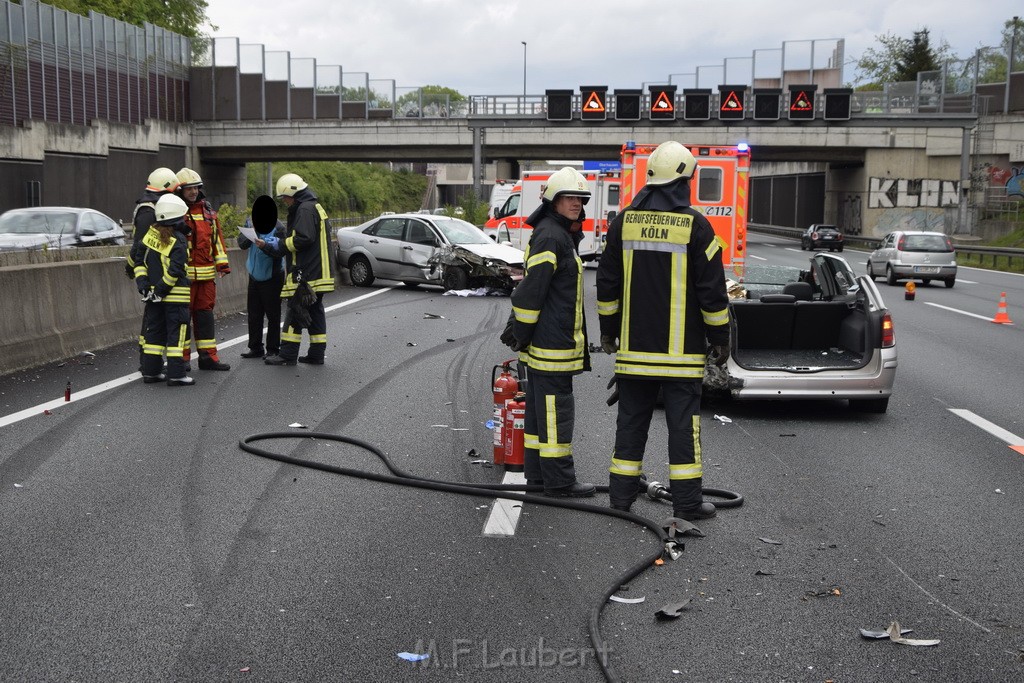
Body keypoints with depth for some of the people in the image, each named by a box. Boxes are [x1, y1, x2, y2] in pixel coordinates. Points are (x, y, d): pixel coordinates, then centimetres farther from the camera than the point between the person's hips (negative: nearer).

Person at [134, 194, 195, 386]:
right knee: (177, 334, -1)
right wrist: (162, 290, -12)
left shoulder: (150, 234, 6)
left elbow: (140, 261, 8)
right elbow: (174, 271, -18)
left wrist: (143, 285, 7)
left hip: (154, 294, 7)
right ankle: (176, 374, -2)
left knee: (154, 331, 14)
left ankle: (151, 371, 18)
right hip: (176, 296, -6)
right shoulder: (179, 240, -14)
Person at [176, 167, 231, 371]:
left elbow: (217, 238, 17)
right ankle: (182, 358, 9)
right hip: (183, 273, -6)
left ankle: (208, 356, 15)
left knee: (205, 312, 9)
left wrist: (222, 264, 10)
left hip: (206, 273, 6)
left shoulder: (208, 211, 14)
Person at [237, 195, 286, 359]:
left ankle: (273, 349, 7)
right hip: (255, 276, 6)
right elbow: (242, 243, -3)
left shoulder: (278, 228, -14)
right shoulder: (250, 222, 3)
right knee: (254, 314, 10)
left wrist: (263, 243, -38)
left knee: (273, 314, -1)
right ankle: (256, 348, 19)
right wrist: (251, 231, -20)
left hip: (272, 277, -6)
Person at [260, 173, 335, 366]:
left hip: (305, 274, -10)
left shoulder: (305, 209, -13)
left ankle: (288, 355, -2)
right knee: (315, 312, 11)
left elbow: (303, 238, -23)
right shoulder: (315, 207, 19)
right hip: (316, 271, 10)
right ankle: (316, 354, 14)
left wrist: (279, 245, -10)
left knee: (295, 311, -5)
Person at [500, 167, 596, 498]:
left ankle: (537, 472, 24)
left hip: (543, 343, 11)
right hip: (552, 343, -11)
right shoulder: (550, 236, -15)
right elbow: (531, 288, -20)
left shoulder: (561, 235, 19)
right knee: (556, 408, -5)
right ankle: (559, 481, 0)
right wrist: (522, 332, -16)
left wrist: (517, 327, 25)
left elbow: (529, 289, 25)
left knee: (540, 406, 15)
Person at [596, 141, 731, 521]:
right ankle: (687, 501, 5)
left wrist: (608, 330, 18)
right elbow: (712, 290, -7)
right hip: (681, 348, -4)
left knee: (632, 418, 11)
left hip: (634, 346, 4)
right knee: (683, 422, 1)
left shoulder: (624, 221, 5)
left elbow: (607, 283, 9)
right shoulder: (694, 225, -8)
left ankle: (621, 493, 16)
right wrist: (720, 339, 2)